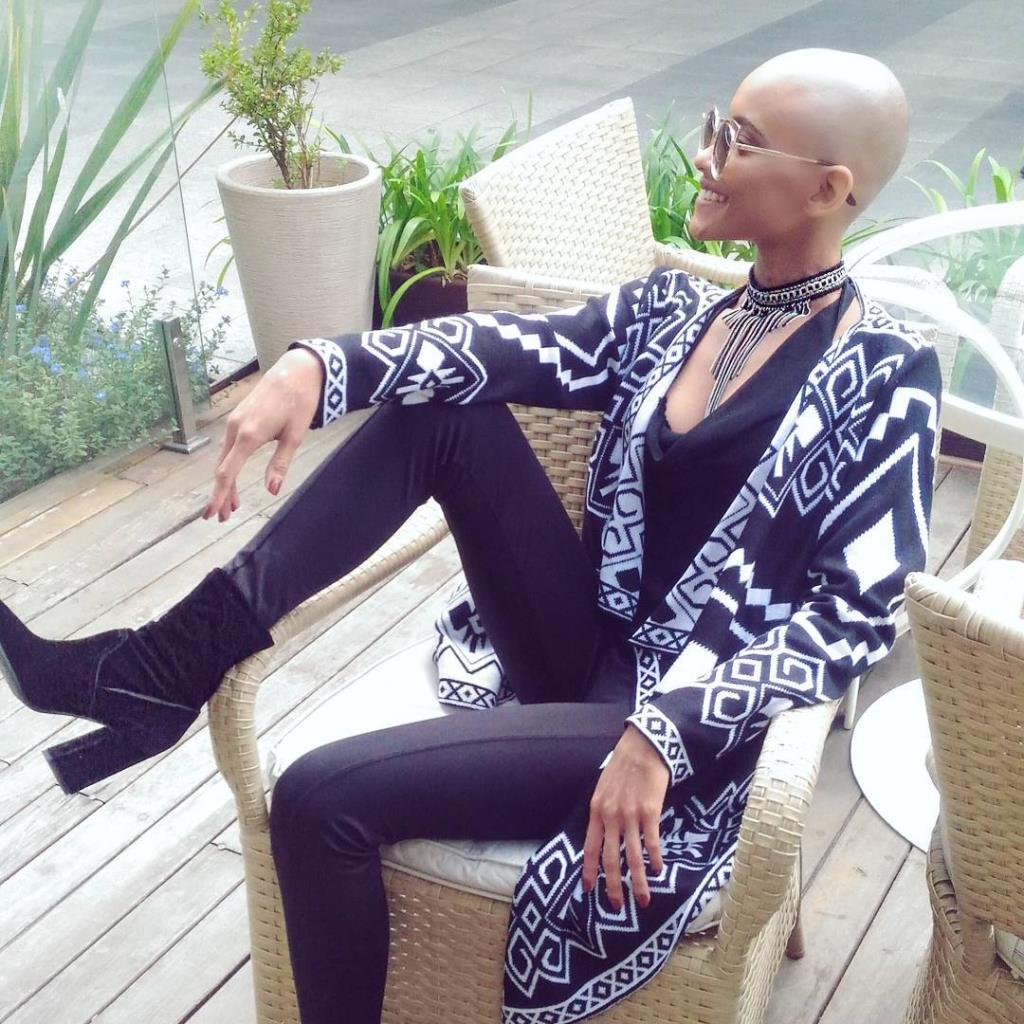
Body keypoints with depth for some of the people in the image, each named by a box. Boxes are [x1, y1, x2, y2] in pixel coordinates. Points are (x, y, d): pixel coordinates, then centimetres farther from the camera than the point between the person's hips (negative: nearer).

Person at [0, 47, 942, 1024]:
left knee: (321, 797, -20)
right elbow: (508, 347, -6)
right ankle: (166, 668, -10)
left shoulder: (886, 375, -11)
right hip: (586, 653, 7)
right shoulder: (668, 308, 7)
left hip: (689, 728, -6)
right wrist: (319, 364, -23)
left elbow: (857, 614, -18)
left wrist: (663, 733, -29)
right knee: (440, 411, -8)